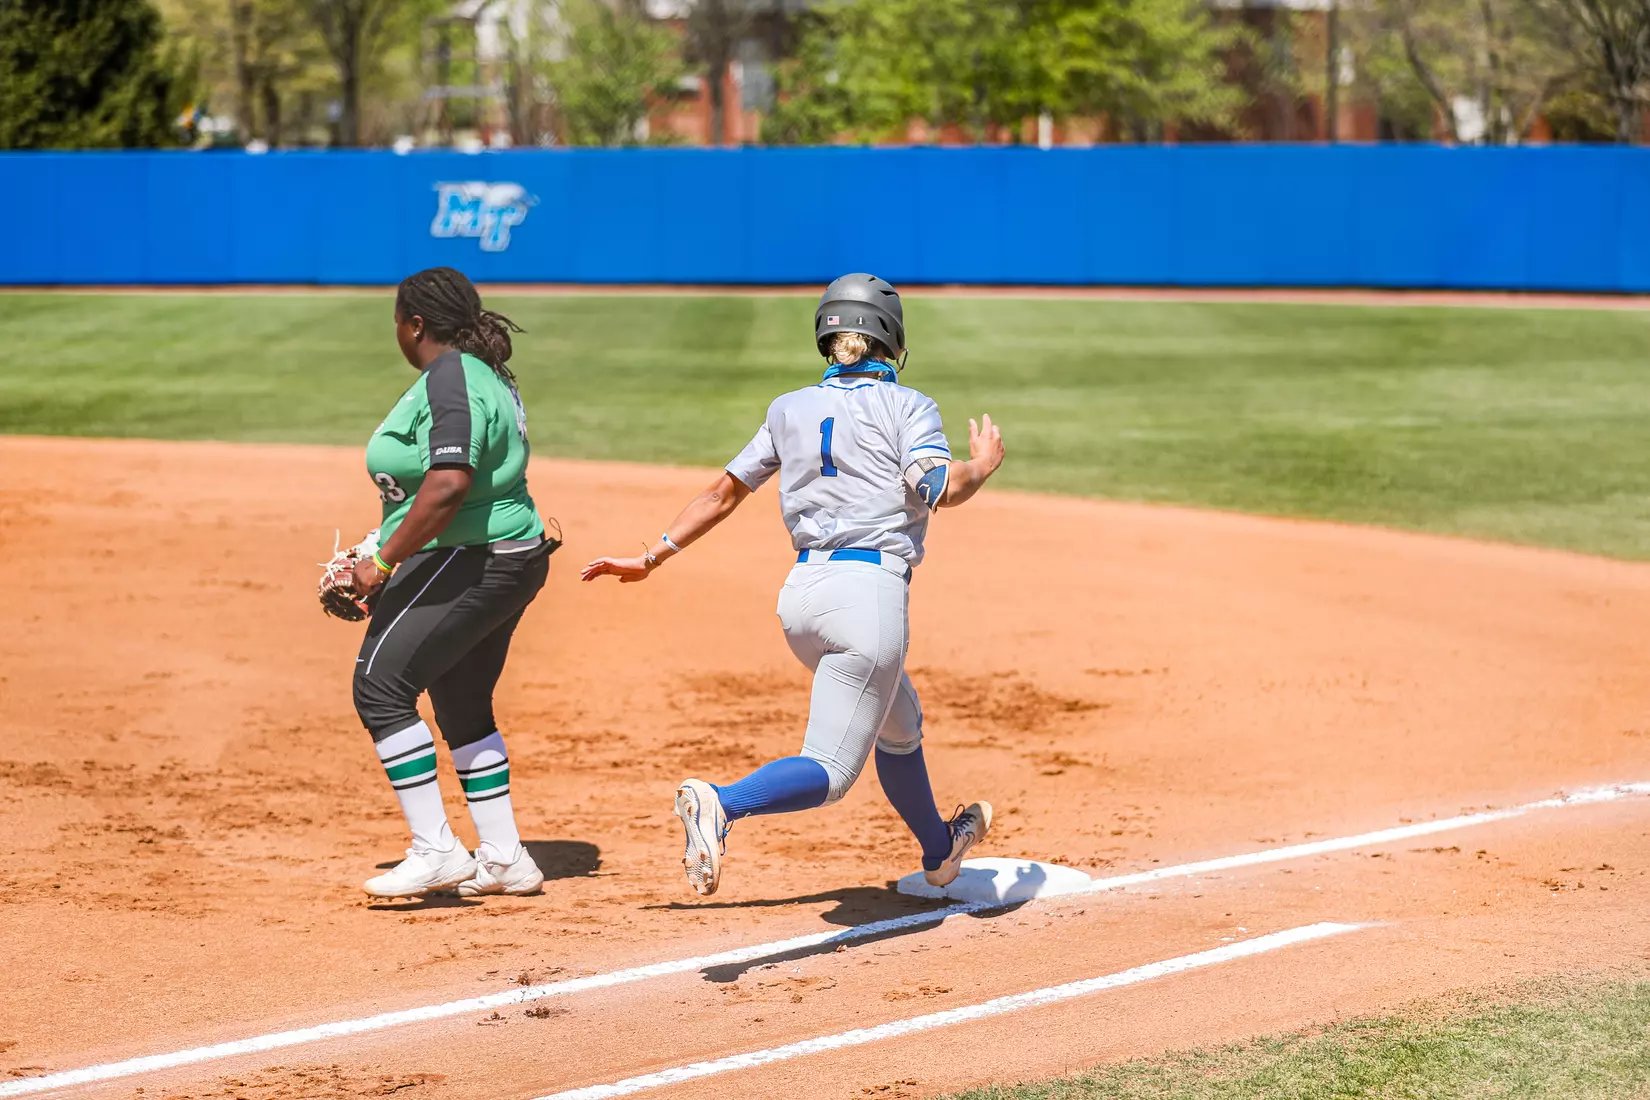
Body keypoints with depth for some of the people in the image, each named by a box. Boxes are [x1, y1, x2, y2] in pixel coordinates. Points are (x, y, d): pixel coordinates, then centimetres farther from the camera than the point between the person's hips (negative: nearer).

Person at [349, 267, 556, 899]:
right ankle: (504, 859, 22)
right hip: (513, 558, 11)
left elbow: (449, 486, -29)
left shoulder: (449, 379, -17)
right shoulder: (485, 375, 16)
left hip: (466, 562, -11)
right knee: (462, 708, 19)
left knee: (381, 686, -13)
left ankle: (435, 850, -17)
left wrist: (385, 561, -26)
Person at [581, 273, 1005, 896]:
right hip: (870, 591, -7)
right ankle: (721, 805, -38)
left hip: (800, 595, 7)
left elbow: (726, 491, 14)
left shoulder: (790, 410, 14)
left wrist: (652, 558, 18)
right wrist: (983, 465, 6)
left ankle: (940, 849, 46)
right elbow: (942, 489, -14)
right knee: (830, 770, -11)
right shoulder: (905, 406, 0)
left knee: (900, 724, 29)